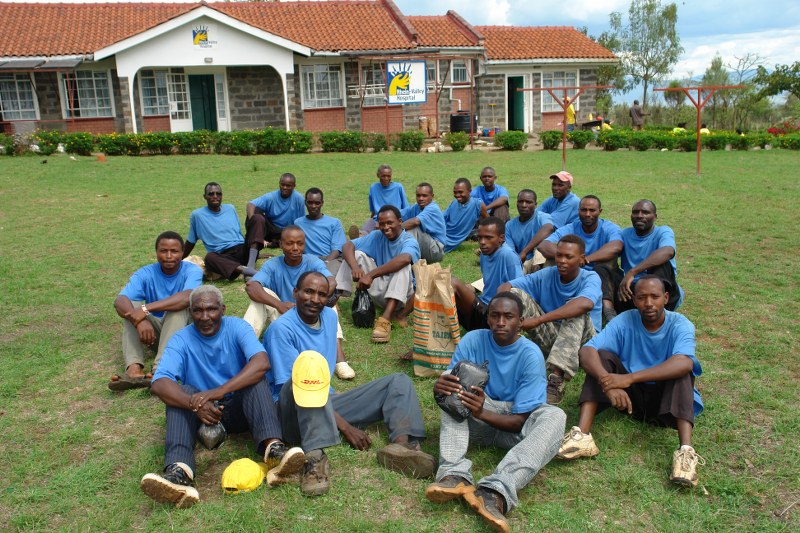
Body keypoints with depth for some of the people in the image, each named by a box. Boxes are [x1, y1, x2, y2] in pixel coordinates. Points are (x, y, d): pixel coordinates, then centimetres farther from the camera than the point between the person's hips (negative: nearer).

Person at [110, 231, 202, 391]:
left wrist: (146, 309, -43)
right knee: (131, 306, -22)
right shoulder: (145, 273, -7)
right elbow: (120, 301, -23)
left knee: (179, 307, -32)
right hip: (154, 331, 3)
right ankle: (134, 369, -40)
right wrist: (140, 321, -43)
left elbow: (187, 297, -36)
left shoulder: (192, 271, -14)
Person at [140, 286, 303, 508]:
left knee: (255, 378, -27)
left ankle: (272, 448, -47)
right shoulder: (181, 339, -5)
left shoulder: (237, 327, -7)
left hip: (238, 408, 0)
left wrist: (218, 392, -37)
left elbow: (262, 363, -26)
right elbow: (159, 383, -20)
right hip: (200, 415, 1)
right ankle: (179, 471, -47)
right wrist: (195, 404, -39)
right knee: (180, 391, -27)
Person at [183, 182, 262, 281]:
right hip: (224, 257, -4)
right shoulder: (197, 215, 6)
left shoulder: (230, 209, 16)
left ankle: (250, 264, -33)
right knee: (209, 257, -37)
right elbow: (191, 241, 17)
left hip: (243, 250, 4)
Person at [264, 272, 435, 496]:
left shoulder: (330, 316, 13)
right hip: (295, 413, -7)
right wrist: (345, 427, -20)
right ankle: (316, 456, -47)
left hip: (327, 404, 7)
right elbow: (296, 384, -16)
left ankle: (401, 442, -31)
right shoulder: (281, 328, -11)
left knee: (398, 381, -2)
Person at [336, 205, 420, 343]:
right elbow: (347, 246, -7)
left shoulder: (409, 241, -14)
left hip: (402, 292, -4)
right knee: (357, 254, -6)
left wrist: (371, 275, -43)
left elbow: (404, 259, -38)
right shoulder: (377, 237, 2)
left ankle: (386, 319, -47)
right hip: (379, 291, 5)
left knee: (403, 265, -33)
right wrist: (354, 267, -29)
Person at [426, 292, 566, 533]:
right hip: (477, 422, 2)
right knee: (450, 383, -25)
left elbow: (520, 421, -18)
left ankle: (496, 491, -51)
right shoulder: (473, 340, -10)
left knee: (555, 415, -32)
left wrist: (482, 412, -37)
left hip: (512, 426, -1)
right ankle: (455, 474, -42)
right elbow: (449, 382, -11)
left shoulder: (531, 355, -16)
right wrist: (440, 388, -37)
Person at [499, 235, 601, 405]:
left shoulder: (591, 278, -15)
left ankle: (557, 381, -46)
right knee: (515, 294, -10)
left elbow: (585, 304, -39)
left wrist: (538, 320, -44)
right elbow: (505, 286, -9)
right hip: (551, 338, 4)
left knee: (576, 309, -36)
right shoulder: (546, 275, -3)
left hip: (582, 340, -3)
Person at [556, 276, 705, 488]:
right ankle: (582, 436, -37)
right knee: (601, 356, -22)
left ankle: (686, 451, -42)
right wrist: (608, 383, -44)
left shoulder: (680, 325, -15)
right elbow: (587, 351, -25)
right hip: (630, 397, 2)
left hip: (666, 398, -1)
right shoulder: (625, 321, -11)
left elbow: (684, 363, -37)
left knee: (680, 371, -30)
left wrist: (629, 378, -46)